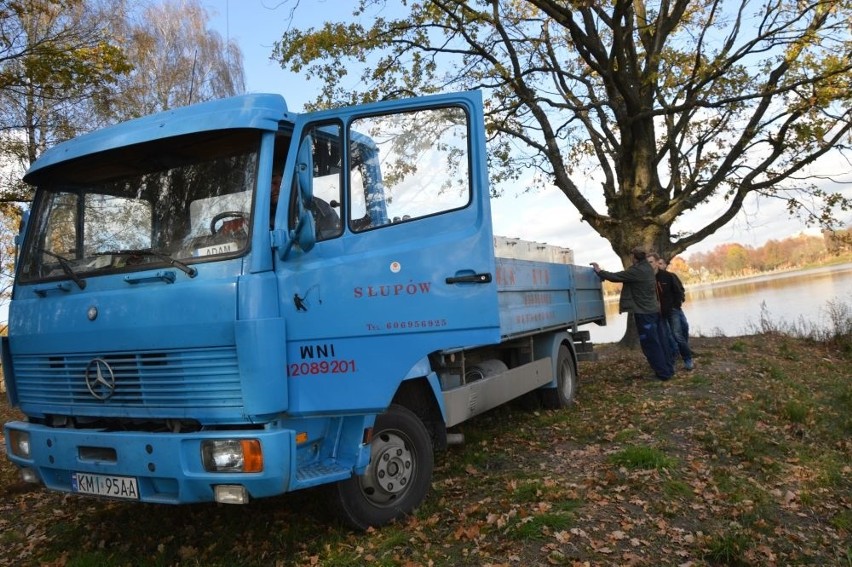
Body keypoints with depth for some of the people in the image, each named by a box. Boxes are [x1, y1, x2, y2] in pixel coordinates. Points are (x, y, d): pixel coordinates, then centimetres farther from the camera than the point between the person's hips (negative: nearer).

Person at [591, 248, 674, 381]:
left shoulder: (636, 271, -17)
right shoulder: (648, 268, 10)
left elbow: (615, 277, -15)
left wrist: (599, 271, -5)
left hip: (644, 313, -9)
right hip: (655, 310, 9)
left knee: (650, 345, -2)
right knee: (660, 342, 13)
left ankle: (663, 373, 0)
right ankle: (668, 369, 19)